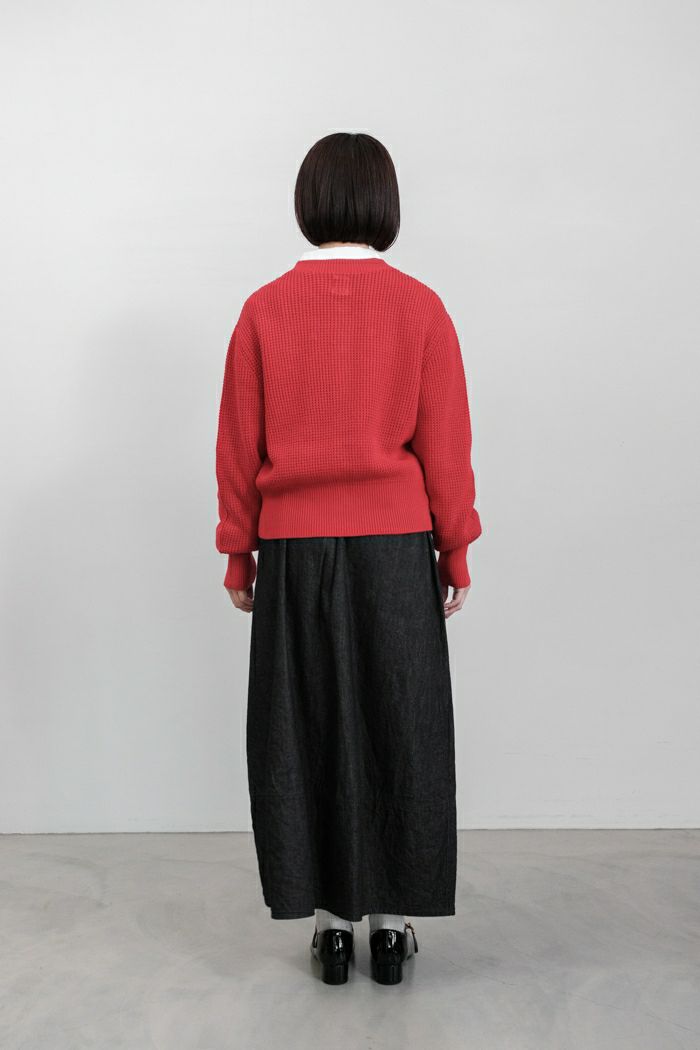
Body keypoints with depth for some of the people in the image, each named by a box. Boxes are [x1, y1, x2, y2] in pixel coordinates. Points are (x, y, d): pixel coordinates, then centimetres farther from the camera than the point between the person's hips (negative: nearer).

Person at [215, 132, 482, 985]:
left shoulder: (265, 310, -1)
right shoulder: (419, 308, -4)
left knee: (304, 730, 10)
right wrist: (455, 555, 7)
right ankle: (392, 919, 18)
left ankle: (329, 917, 19)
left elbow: (239, 447, 1)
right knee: (398, 728, 9)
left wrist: (239, 557, 10)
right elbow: (445, 445, -3)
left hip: (294, 552, 1)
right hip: (395, 550, 0)